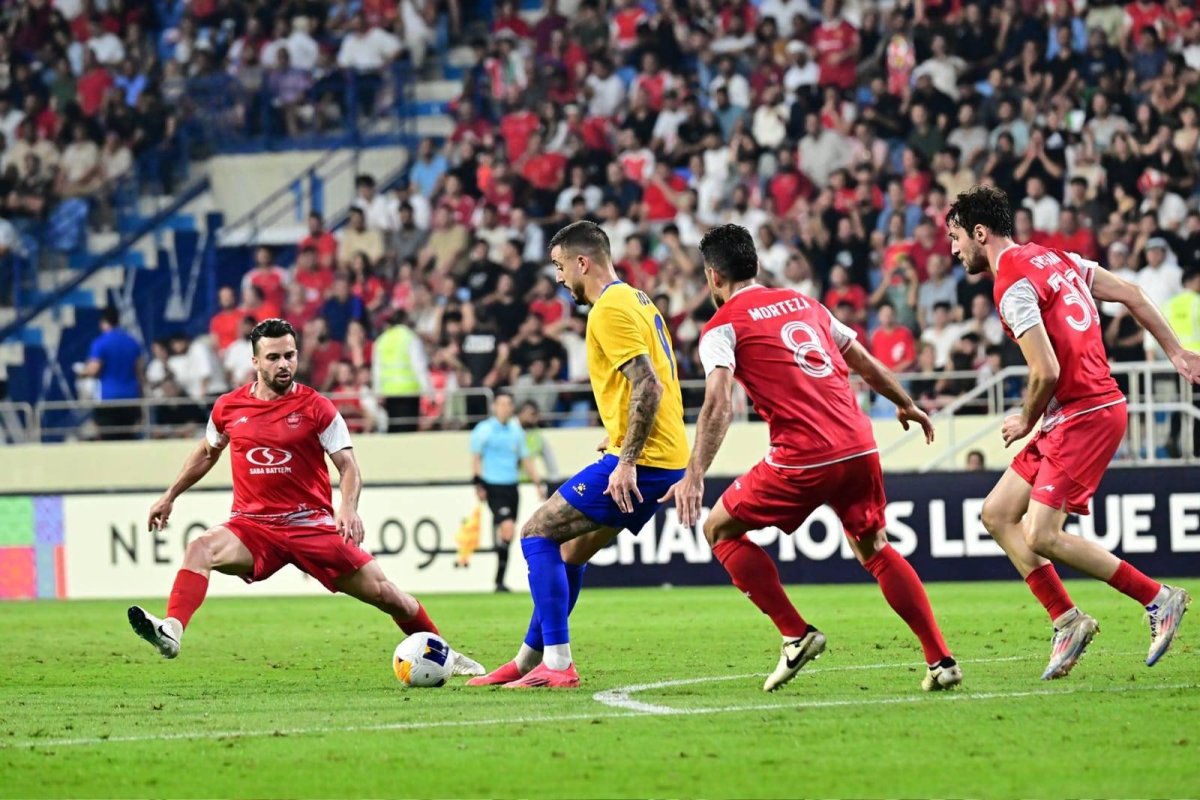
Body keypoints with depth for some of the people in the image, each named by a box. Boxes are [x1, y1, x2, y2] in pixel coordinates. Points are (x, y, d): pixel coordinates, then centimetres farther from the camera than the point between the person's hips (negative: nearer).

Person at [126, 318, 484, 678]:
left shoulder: (317, 408, -4)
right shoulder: (229, 407, 4)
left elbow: (348, 466, -6)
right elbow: (206, 454, 24)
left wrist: (348, 508, -25)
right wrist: (169, 497, 25)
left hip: (313, 524, -1)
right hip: (253, 524, 1)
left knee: (385, 594, -3)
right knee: (200, 549, -30)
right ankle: (171, 633, -45)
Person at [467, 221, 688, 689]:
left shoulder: (609, 310, -13)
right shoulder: (636, 301, 18)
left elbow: (648, 386, -22)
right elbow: (657, 383, 24)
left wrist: (627, 461, -24)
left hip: (643, 459, -10)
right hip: (666, 457, 10)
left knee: (537, 535, -7)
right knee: (571, 550, 19)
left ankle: (557, 665, -12)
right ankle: (529, 661, 26)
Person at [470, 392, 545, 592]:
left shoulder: (517, 431, 13)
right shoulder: (484, 430, -3)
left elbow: (525, 459, 19)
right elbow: (476, 458, -2)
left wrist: (538, 483, 13)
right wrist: (479, 484, -10)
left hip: (512, 487, 6)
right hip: (494, 487, -6)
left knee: (506, 533, 6)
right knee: (507, 528, -20)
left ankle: (499, 581, 15)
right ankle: (500, 581, -15)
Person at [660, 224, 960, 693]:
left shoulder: (723, 326, 2)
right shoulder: (803, 303, 20)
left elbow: (719, 406, -13)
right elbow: (865, 363, 26)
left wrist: (695, 476, -20)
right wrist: (906, 405, 42)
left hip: (803, 460, -6)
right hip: (860, 448, 6)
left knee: (719, 528, 13)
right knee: (874, 549, 22)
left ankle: (796, 635, 6)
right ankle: (940, 660, 11)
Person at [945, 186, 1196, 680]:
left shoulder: (1013, 286, -16)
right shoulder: (1054, 259, 13)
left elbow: (1047, 371, -22)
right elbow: (1130, 295, 17)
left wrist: (1027, 421, -4)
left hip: (1085, 414, -10)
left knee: (1042, 537, -12)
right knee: (997, 513, 8)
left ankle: (1157, 599, -2)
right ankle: (1067, 620, 8)